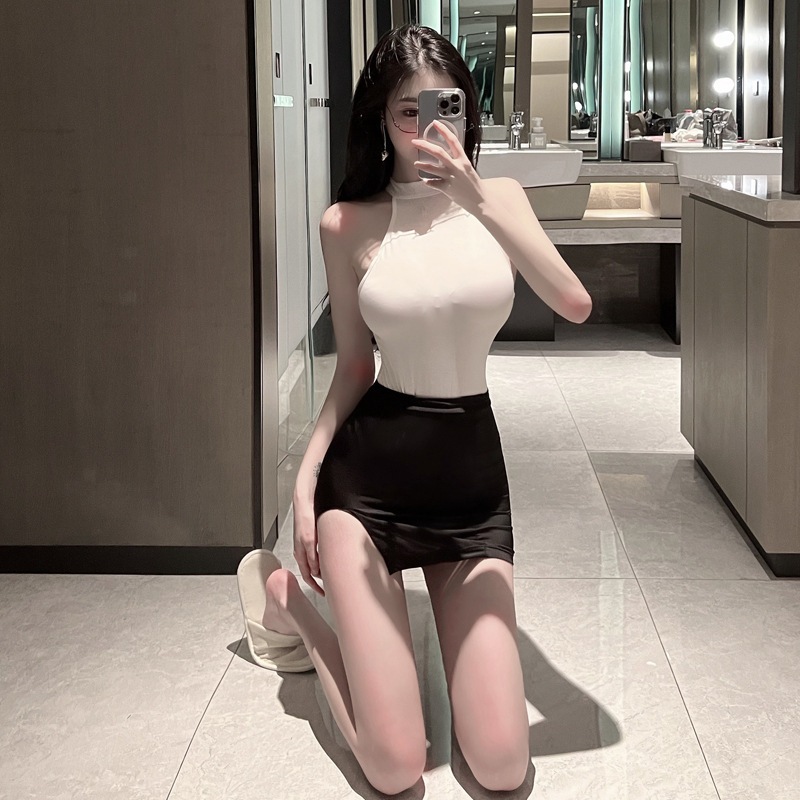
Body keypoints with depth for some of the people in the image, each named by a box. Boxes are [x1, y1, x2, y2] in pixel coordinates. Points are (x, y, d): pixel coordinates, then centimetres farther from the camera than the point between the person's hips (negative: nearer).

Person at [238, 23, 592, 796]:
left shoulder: (499, 195, 3)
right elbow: (353, 368, 5)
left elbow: (575, 306, -15)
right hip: (369, 469, -3)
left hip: (474, 470, 3)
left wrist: (477, 199, -23)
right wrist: (305, 477, -4)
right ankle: (284, 597, 20)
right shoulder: (348, 223, -1)